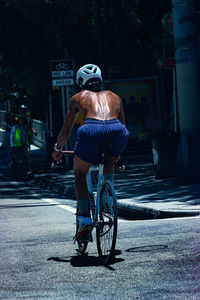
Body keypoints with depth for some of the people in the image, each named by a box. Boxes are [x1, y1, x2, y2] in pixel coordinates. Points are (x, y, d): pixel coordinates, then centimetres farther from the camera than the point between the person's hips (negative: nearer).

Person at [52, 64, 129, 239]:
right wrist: (117, 153, 58)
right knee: (110, 161, 37)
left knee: (80, 176, 20)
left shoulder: (78, 98, 28)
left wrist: (57, 149, 49)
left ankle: (85, 218, 6)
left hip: (91, 130, -2)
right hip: (116, 131, 2)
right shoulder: (115, 97, 35)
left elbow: (66, 131, 31)